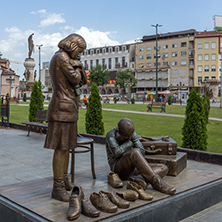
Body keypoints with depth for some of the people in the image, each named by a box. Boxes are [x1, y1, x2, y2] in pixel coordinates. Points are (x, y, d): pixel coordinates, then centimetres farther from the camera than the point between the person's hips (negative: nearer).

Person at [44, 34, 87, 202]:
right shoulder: (61, 57, -10)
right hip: (63, 108, -11)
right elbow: (75, 79, -15)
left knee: (67, 145, 13)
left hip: (68, 108, 11)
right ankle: (58, 188, -5)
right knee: (61, 148, -10)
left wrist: (80, 68, 4)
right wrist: (76, 70, 4)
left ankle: (64, 180, 23)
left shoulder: (64, 59, 22)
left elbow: (83, 81, 21)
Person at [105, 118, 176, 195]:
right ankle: (157, 183, -39)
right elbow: (117, 152, -28)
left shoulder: (132, 133, 2)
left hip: (132, 169, 8)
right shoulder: (111, 135, -13)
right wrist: (129, 143, -14)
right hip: (118, 168, -8)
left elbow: (141, 151, -5)